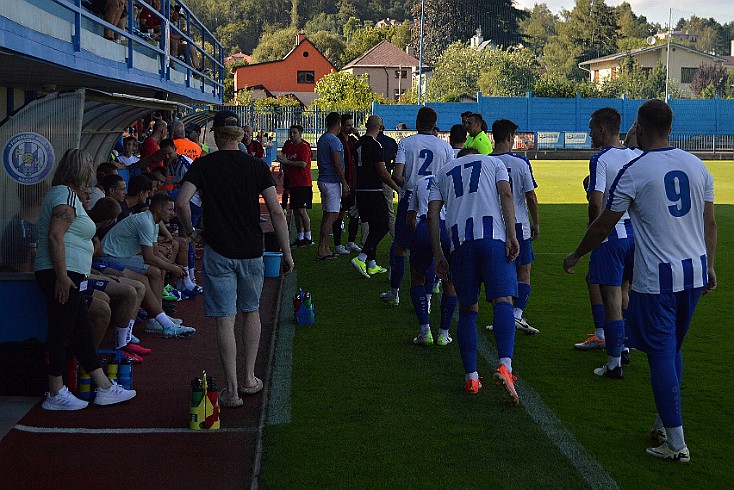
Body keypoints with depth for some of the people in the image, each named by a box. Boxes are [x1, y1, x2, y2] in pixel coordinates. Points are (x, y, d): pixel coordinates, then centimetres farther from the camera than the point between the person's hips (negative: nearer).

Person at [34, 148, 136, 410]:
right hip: (62, 274, -11)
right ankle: (56, 394, 3)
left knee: (82, 330, 11)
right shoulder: (67, 195, -11)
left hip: (67, 276, 11)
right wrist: (62, 276, -23)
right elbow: (55, 236, -21)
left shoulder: (61, 193, 21)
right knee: (61, 331, -4)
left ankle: (105, 388, 17)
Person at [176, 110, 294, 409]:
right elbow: (276, 211, -4)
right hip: (251, 250, 2)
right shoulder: (257, 166, 2)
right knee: (251, 311, 20)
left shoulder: (203, 165, -1)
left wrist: (191, 233, 2)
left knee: (224, 319, 0)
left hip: (218, 252, -2)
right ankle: (249, 379, 25)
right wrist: (287, 254, 0)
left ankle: (232, 391, 0)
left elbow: (182, 202, -14)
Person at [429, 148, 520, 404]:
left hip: (460, 243, 2)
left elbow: (433, 212, 14)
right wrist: (511, 235, -4)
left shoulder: (443, 172, 28)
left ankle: (471, 377, 9)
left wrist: (438, 254, 14)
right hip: (493, 238, -2)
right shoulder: (493, 162, 23)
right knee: (503, 301, -8)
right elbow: (506, 195, 4)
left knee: (468, 310, 11)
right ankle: (505, 366, -28)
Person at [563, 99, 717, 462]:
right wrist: (709, 266, 21)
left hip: (656, 279, -6)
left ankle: (676, 444, 3)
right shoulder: (696, 165, 5)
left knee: (662, 355, 1)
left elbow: (603, 226, -4)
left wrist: (576, 256, 11)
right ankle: (665, 425, 29)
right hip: (695, 273, 6)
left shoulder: (634, 171, -10)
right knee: (673, 350, 19)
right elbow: (709, 224, 10)